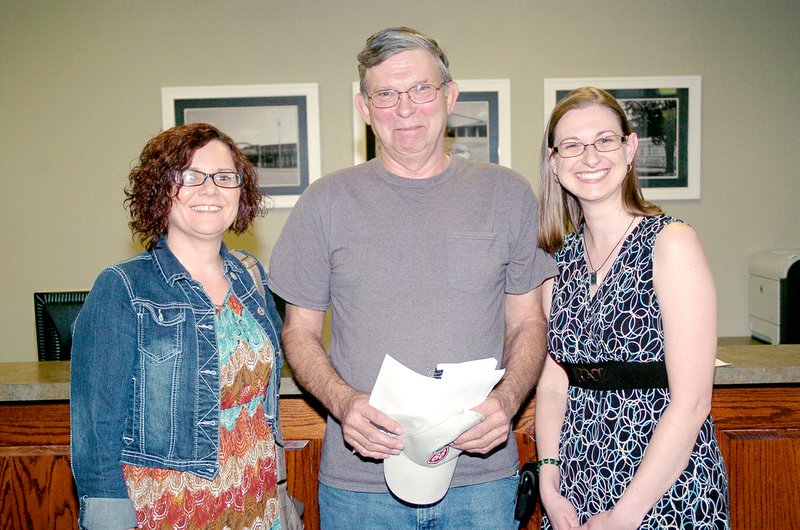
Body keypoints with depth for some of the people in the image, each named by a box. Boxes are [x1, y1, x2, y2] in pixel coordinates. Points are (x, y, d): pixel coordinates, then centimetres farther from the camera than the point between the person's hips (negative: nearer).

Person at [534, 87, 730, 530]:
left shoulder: (671, 242, -13)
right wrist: (550, 485, -5)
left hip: (665, 495, -4)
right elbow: (554, 382, 5)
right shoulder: (562, 257, 3)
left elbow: (691, 401, -17)